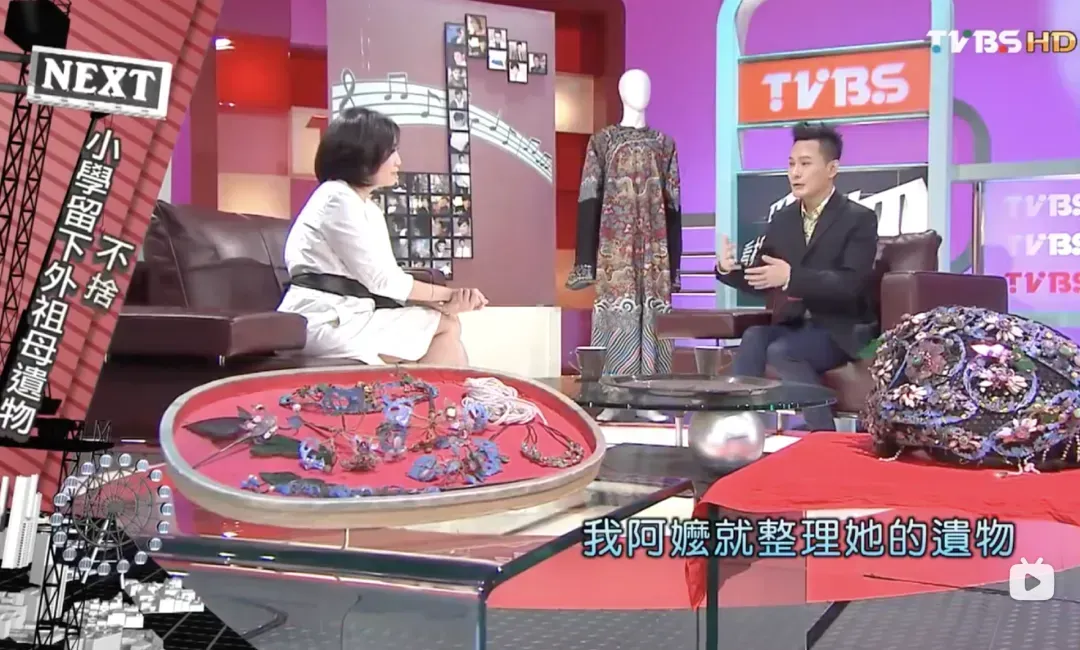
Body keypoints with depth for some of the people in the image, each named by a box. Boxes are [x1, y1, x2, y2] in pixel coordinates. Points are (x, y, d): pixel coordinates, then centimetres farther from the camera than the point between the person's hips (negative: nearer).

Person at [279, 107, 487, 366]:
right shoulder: (337, 200, -11)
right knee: (446, 326, -8)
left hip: (349, 317, 9)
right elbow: (379, 280, -14)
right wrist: (447, 294, -6)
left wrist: (444, 303, -8)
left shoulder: (371, 210, 19)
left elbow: (389, 280, 8)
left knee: (447, 324, -4)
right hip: (326, 322, -8)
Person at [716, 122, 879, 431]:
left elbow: (851, 285, -20)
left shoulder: (859, 219, -6)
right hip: (793, 324, 5)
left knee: (781, 351, -31)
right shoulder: (782, 219, 11)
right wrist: (728, 268, -12)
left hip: (842, 330, -5)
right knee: (754, 338, -27)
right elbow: (760, 279, 11)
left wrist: (791, 276, -33)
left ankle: (824, 433, -18)